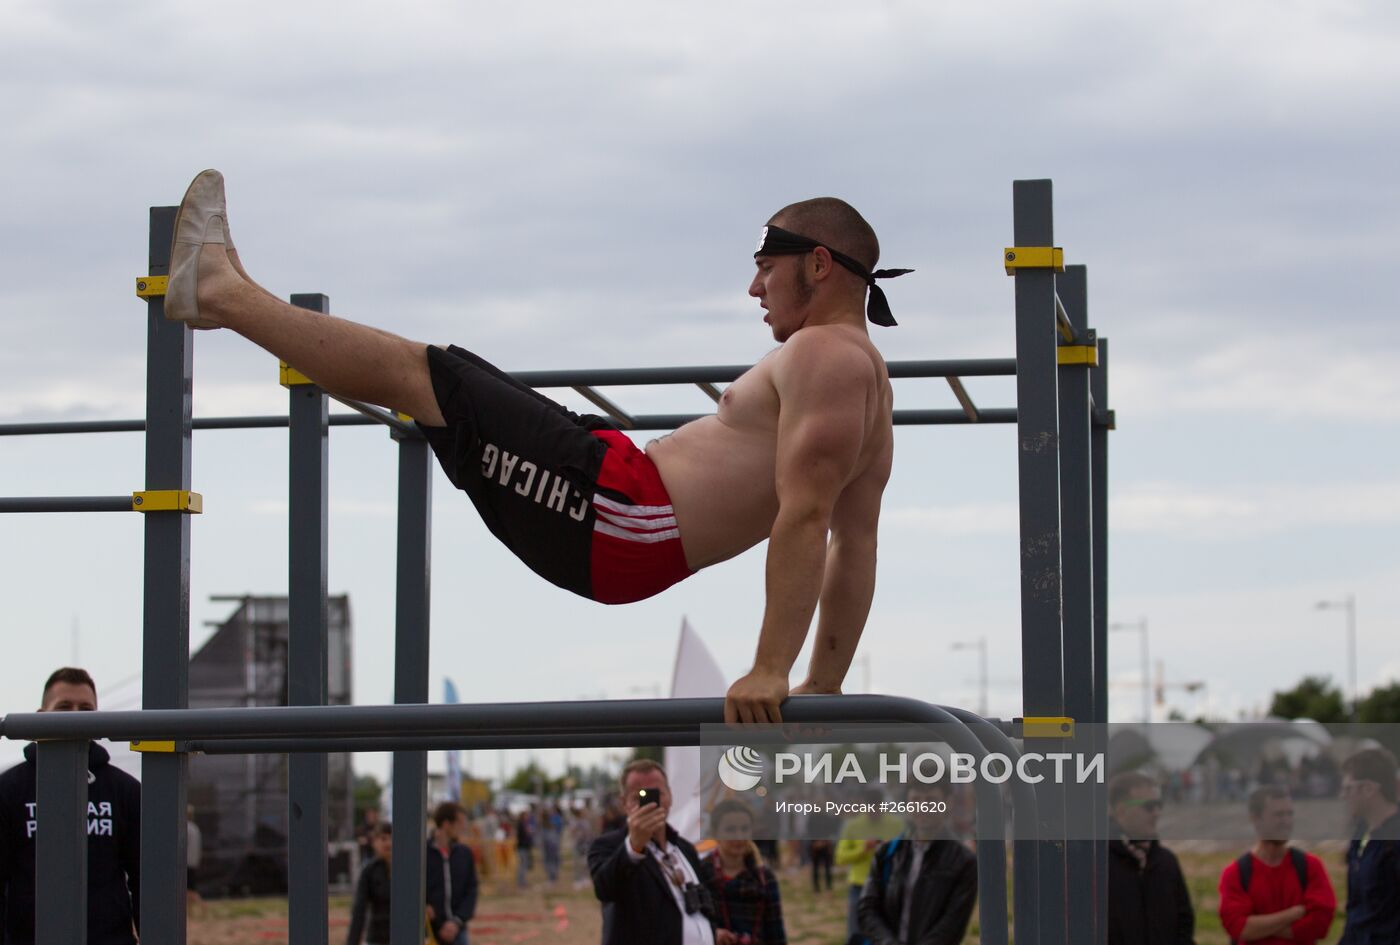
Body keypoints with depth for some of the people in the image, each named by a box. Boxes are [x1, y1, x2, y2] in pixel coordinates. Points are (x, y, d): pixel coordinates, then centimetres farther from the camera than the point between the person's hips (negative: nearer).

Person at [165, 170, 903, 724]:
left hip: (618, 515, -10)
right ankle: (232, 298, 38)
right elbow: (855, 546, 18)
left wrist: (771, 669, -28)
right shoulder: (865, 380, 18)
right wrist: (825, 684, 18)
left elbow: (805, 516, -25)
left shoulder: (826, 356, -14)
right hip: (635, 548, 10)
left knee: (418, 371, 0)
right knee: (429, 377, 22)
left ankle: (219, 289, 15)